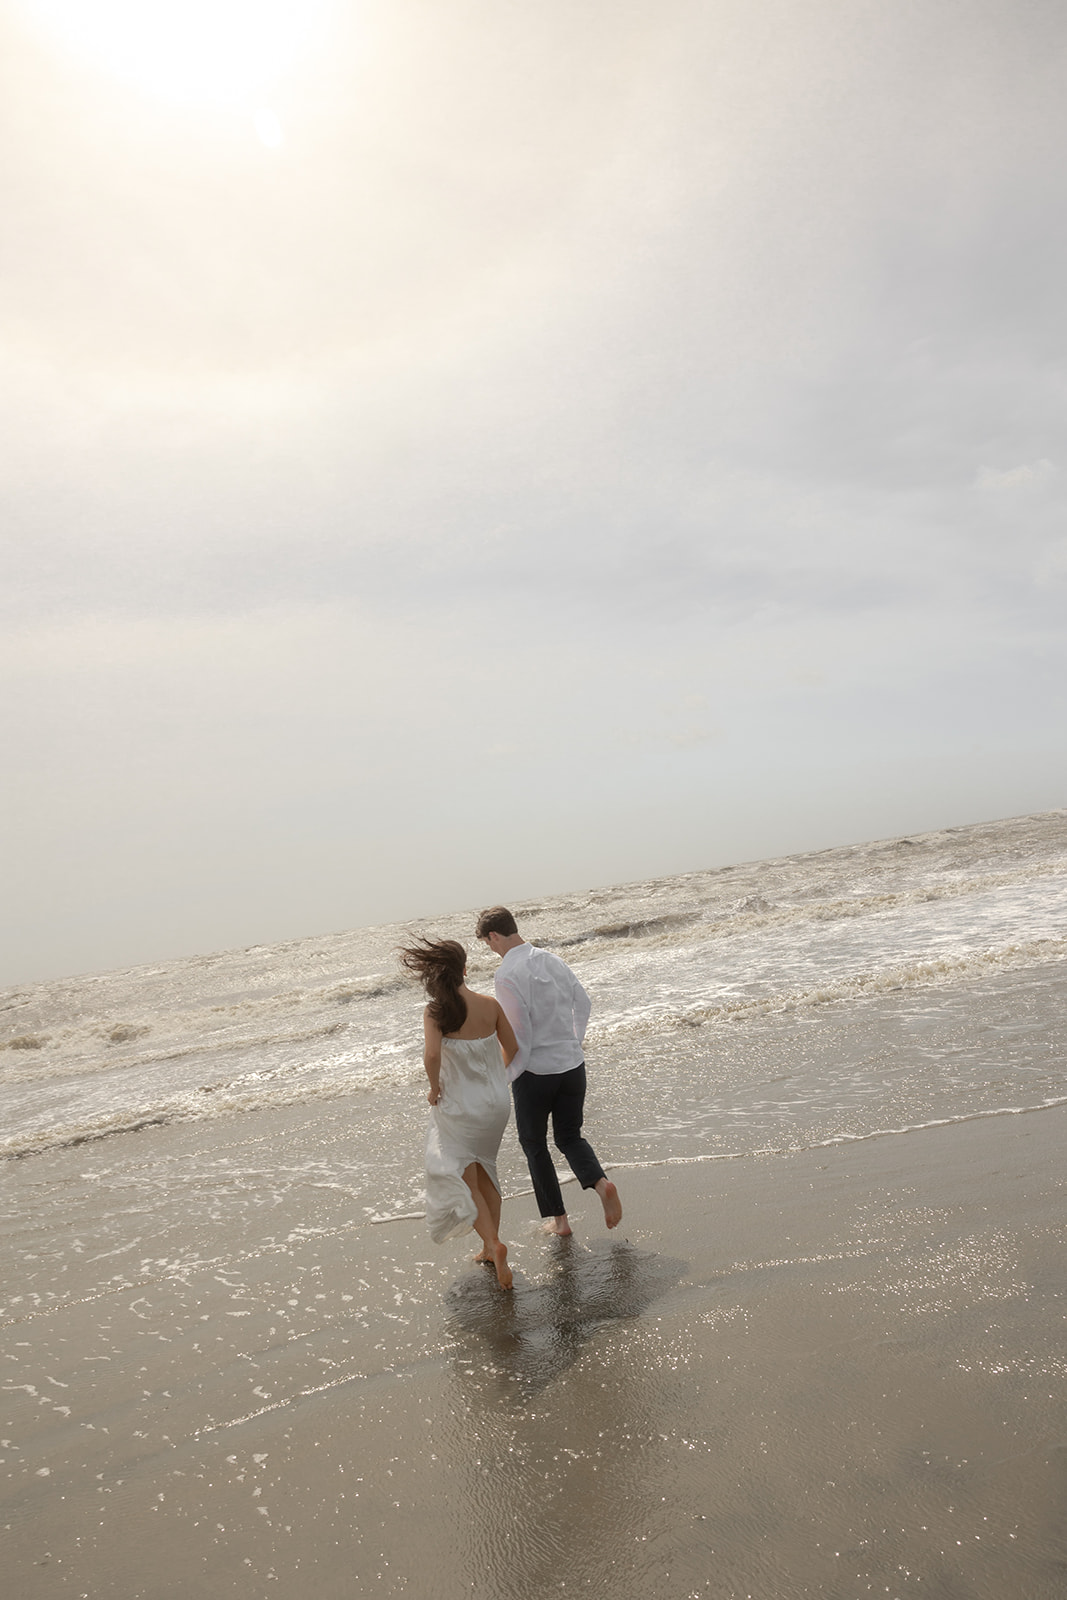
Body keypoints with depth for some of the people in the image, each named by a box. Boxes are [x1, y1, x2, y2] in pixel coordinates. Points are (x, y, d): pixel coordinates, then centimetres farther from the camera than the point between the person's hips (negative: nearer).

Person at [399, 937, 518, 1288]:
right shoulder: (491, 1005, -6)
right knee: (485, 1171, 23)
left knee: (464, 1180, 10)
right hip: (495, 1102, 4)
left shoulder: (435, 1012, -17)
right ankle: (491, 1247, 31)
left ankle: (493, 1242, -9)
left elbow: (432, 1055, -31)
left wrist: (434, 1087, -12)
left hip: (457, 1105, -4)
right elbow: (511, 1048, 4)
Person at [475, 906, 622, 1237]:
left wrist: (505, 1078, -7)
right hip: (573, 1065, 6)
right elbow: (583, 1004, 15)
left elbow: (518, 1036, -20)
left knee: (534, 1144, 16)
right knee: (570, 1137, 21)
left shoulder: (506, 976, -19)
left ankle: (558, 1219, 21)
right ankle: (600, 1182, -5)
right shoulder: (552, 959, 3)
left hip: (535, 1071, -6)